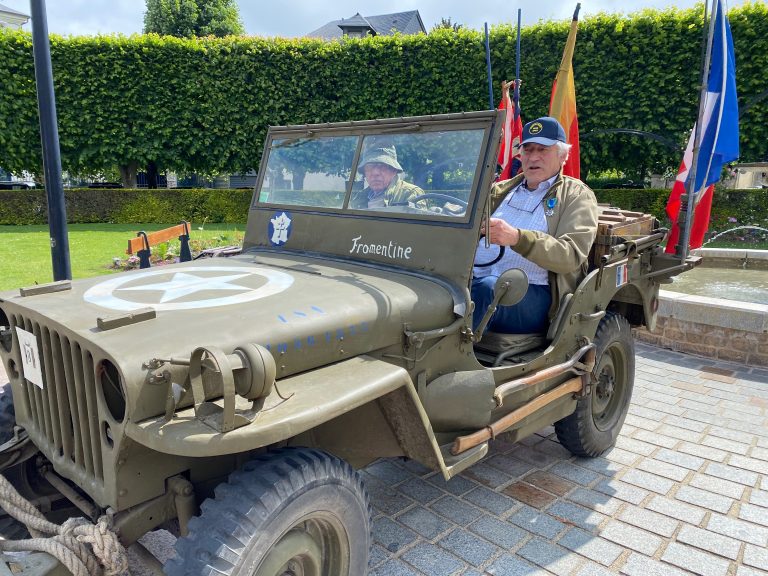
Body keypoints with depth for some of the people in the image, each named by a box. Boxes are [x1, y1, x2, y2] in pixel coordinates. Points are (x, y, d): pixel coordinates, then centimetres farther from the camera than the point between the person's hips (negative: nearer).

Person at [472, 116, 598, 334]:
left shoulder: (577, 195, 11)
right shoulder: (501, 190, 26)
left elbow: (571, 255, -7)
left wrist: (516, 237, -23)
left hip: (533, 294, -3)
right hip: (477, 279, 4)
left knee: (488, 288, -37)